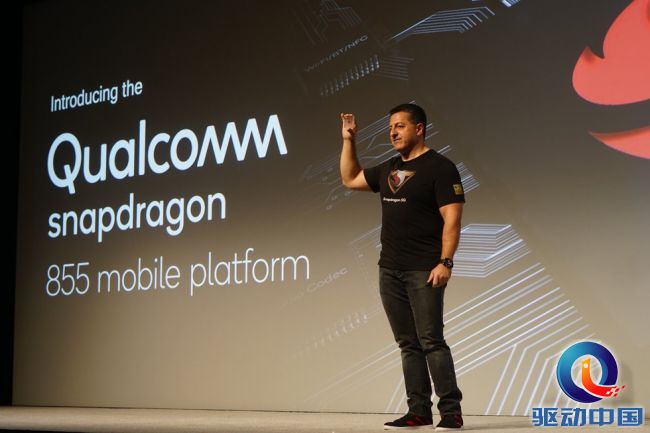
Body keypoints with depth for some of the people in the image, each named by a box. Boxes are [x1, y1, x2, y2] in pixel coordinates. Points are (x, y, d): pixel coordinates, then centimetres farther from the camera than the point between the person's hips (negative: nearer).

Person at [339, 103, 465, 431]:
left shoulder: (439, 167, -6)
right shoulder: (388, 169, 16)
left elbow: (452, 219, -12)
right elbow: (350, 179, 30)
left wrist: (445, 262, -21)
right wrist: (348, 140, 22)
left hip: (423, 270, -7)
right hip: (389, 269, 7)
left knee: (431, 340, -10)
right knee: (408, 343, 8)